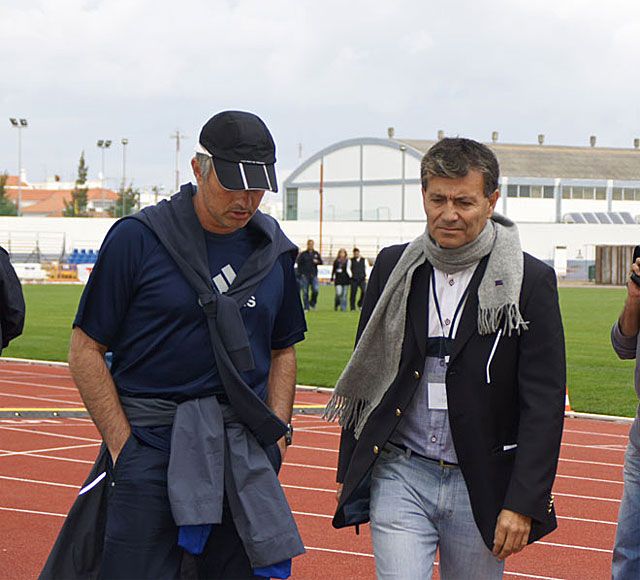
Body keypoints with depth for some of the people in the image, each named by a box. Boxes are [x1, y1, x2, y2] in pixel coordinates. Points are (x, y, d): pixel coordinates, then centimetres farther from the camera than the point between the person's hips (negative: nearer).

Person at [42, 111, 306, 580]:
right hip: (151, 448, -4)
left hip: (246, 458, 4)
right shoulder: (137, 238, -4)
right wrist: (123, 447, -8)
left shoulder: (274, 251, 9)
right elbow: (86, 351, -2)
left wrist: (276, 433, 7)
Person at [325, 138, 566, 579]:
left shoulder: (530, 281, -5)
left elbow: (544, 404, -6)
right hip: (400, 476, 1)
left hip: (480, 488, -1)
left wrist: (523, 504, -11)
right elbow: (364, 376, 13)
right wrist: (350, 472, 11)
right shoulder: (394, 268, 5)